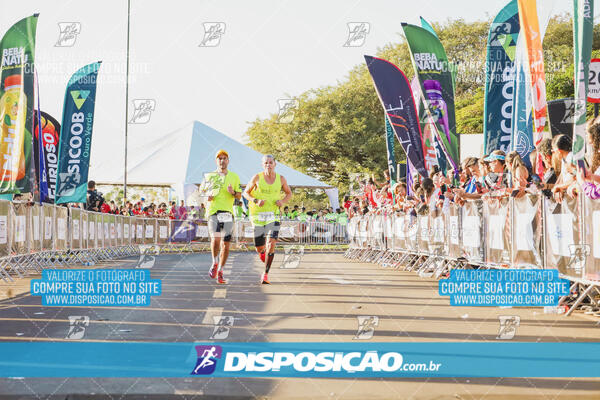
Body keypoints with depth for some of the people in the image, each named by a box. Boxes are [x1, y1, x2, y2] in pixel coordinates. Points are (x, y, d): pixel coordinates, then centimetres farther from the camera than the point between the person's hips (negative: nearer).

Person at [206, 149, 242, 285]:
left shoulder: (234, 176, 12)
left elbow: (239, 196, 13)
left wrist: (233, 192, -9)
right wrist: (207, 197, -6)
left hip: (228, 212, 2)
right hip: (213, 211, -1)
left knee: (226, 244, -1)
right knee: (215, 240, -18)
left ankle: (220, 272, 12)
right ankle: (215, 263, 8)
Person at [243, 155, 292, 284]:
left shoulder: (280, 179, 2)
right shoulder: (257, 178, -4)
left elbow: (289, 193, 17)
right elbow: (246, 193, 5)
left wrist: (282, 201, -5)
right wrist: (256, 201, -14)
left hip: (273, 216, 0)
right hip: (258, 215, 0)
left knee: (271, 243, -19)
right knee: (259, 248, 4)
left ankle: (266, 274, -11)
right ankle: (263, 253, 44)